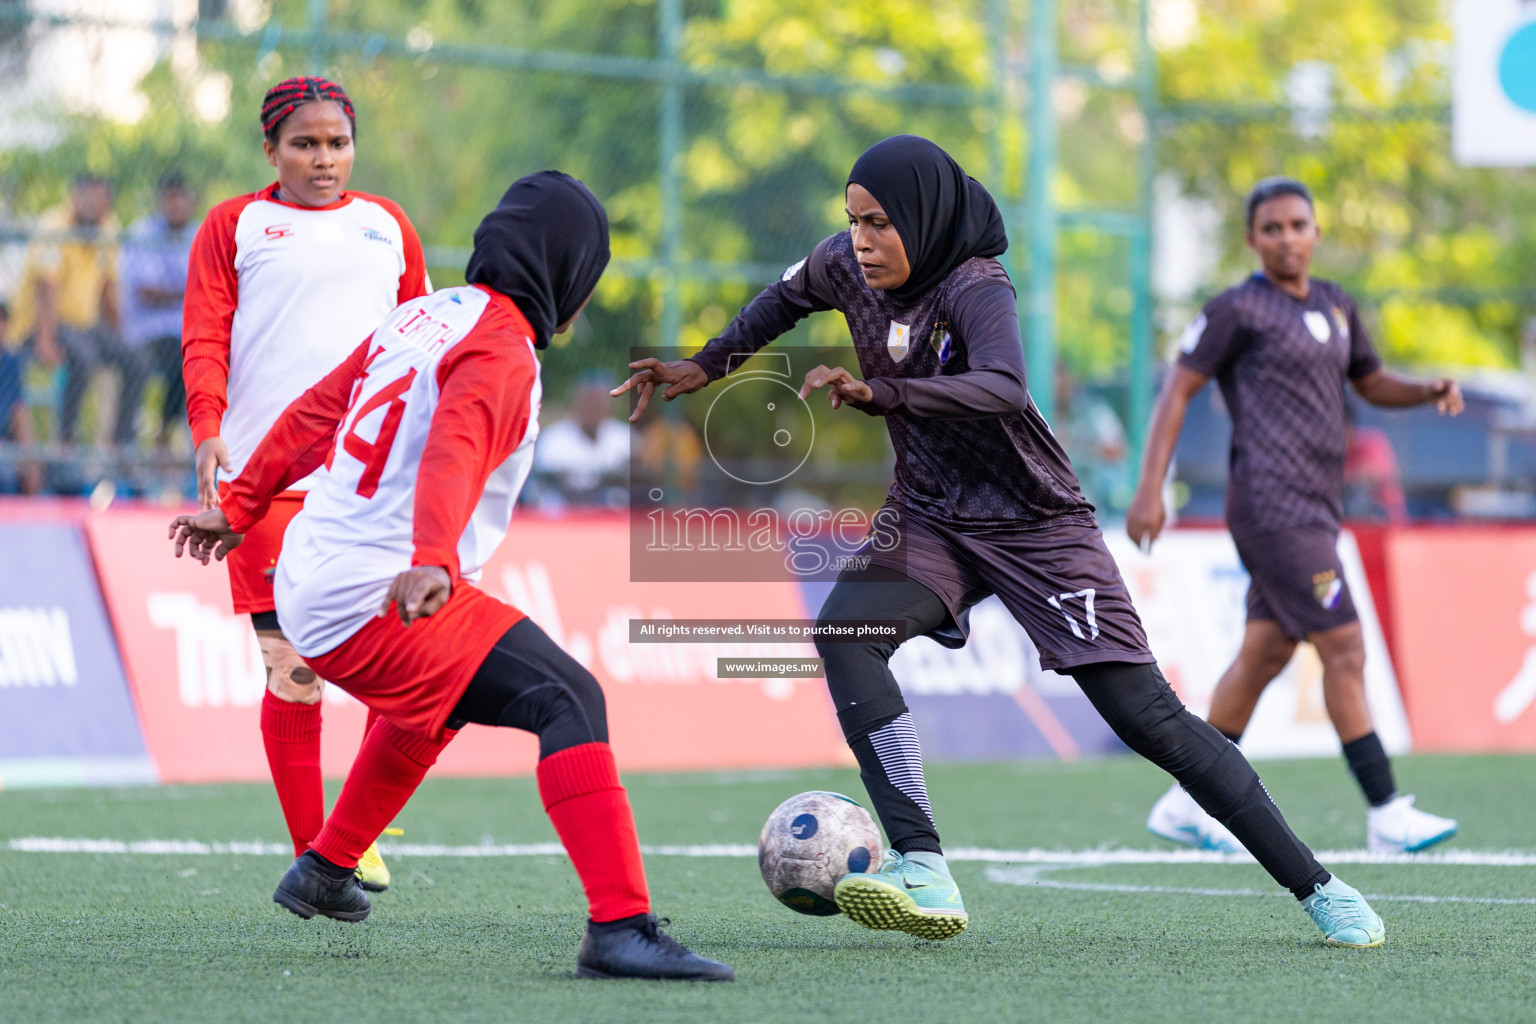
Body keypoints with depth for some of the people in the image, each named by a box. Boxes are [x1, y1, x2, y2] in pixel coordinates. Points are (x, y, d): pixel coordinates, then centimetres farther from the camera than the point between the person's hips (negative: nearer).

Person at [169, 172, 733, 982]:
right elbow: (454, 453, -32)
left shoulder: (420, 318, 15)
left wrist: (239, 509, 38)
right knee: (568, 699, -20)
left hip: (306, 591, 10)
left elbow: (314, 414, 26)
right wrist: (432, 563, -48)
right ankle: (619, 928, -36)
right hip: (375, 604, -10)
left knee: (440, 695, 38)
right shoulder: (500, 351, -12)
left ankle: (325, 872, 49)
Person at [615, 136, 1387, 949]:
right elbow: (785, 300, 21)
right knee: (843, 630, -25)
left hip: (1036, 527, -5)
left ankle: (1317, 889, 3)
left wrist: (876, 392, -55)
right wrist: (703, 368, 17)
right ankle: (924, 875, -30)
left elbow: (1003, 388, -44)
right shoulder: (844, 266, -4)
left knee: (1147, 717, -9)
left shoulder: (974, 287, -23)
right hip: (930, 521, 5)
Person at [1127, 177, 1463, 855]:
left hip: (1313, 508, 8)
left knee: (1265, 654, 12)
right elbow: (1177, 391, -5)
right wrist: (1150, 488, -12)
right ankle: (1386, 815, -10)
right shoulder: (1239, 309, -6)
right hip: (1272, 507, -8)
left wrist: (1431, 390, 5)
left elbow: (1372, 383, 26)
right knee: (1344, 648, -12)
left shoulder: (1335, 306, 16)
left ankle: (1188, 805, 21)